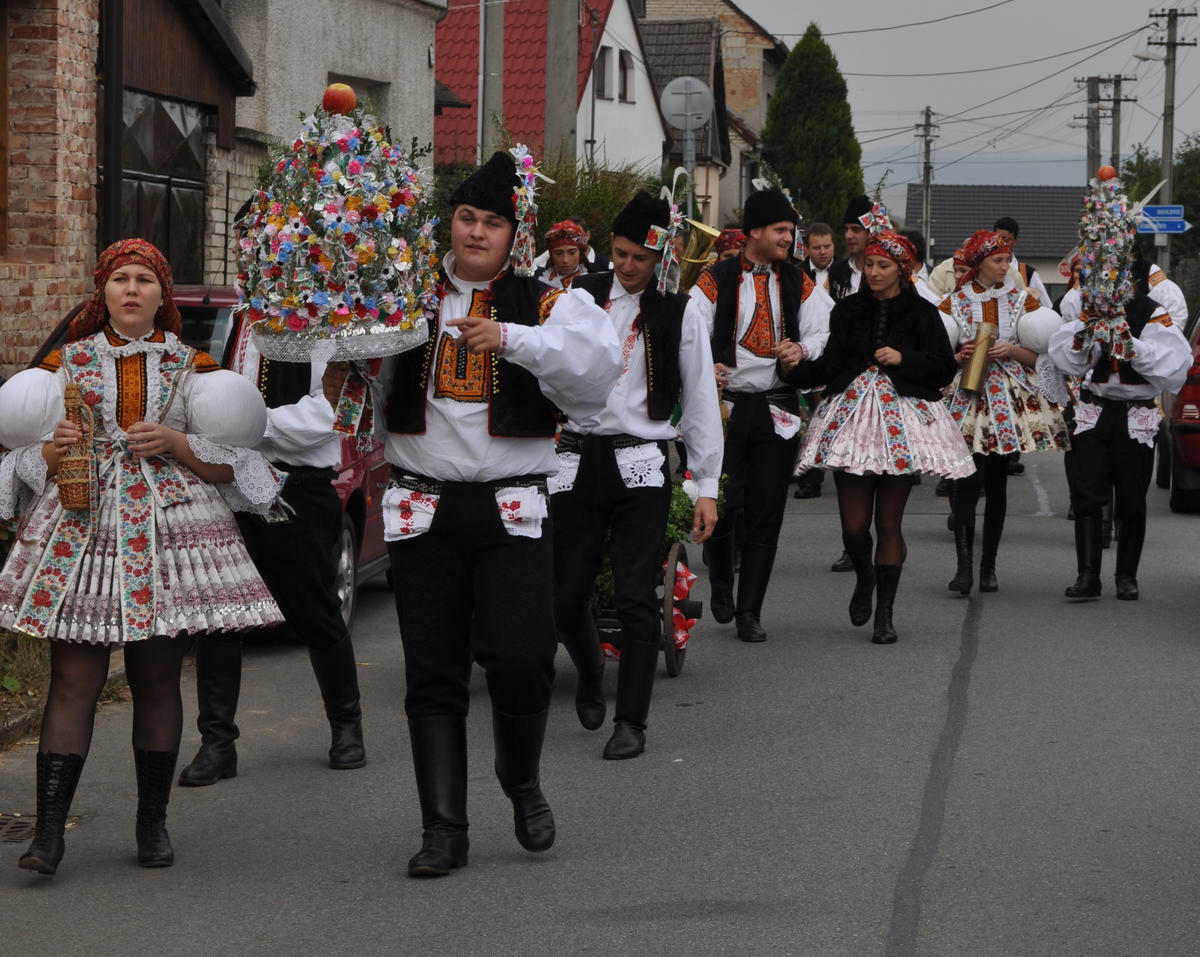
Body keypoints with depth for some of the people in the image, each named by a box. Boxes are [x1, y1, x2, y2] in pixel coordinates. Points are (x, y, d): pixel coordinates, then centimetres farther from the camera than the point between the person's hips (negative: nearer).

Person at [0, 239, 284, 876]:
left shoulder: (190, 366, 12)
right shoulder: (67, 363, 12)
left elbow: (226, 468, 7)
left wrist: (175, 442, -8)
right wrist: (54, 450, -9)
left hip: (167, 525, 1)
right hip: (79, 528, 0)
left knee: (157, 679, 3)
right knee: (74, 678, -7)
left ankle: (153, 824, 14)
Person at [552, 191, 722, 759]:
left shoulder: (679, 313, 2)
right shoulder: (579, 297, 7)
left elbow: (700, 403, 5)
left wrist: (707, 486, 3)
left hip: (641, 466, -2)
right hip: (576, 460, 2)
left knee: (635, 596, -7)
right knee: (565, 592, 4)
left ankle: (631, 721, 2)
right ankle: (590, 676, 35)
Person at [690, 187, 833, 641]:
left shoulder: (798, 284, 10)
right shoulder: (716, 280, -1)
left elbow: (824, 332, 9)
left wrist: (801, 351, -12)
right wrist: (702, 369, -26)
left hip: (777, 411, 3)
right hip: (726, 405, -3)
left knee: (765, 514, 2)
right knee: (724, 505, -8)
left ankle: (749, 612, 10)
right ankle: (720, 581, 24)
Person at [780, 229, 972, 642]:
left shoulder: (921, 313, 5)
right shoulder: (848, 310, 9)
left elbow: (944, 369, 3)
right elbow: (830, 365, 2)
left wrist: (903, 358, -11)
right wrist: (797, 366, -16)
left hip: (903, 419, -1)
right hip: (852, 415, 1)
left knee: (888, 522, 0)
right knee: (854, 524, -3)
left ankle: (885, 615, 10)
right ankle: (864, 576, 31)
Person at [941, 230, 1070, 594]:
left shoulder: (1022, 300, 8)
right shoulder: (954, 303, 5)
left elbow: (1038, 356, 6)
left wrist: (1011, 350, -11)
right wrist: (960, 357, -12)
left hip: (1010, 397, 2)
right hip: (969, 397, -2)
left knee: (997, 482, 4)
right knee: (969, 481, -14)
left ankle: (989, 566, 12)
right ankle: (964, 565, -17)